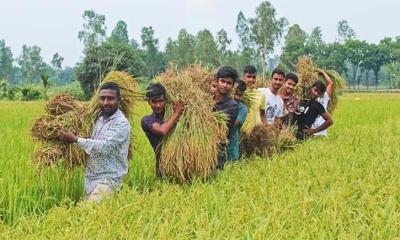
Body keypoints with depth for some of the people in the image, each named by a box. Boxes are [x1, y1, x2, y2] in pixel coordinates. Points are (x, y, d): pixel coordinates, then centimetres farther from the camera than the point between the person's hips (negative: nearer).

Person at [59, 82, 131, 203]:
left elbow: (105, 147, -25)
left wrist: (75, 139, -19)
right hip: (90, 178, 8)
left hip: (108, 179, -8)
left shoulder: (121, 123, -15)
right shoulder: (100, 119, 11)